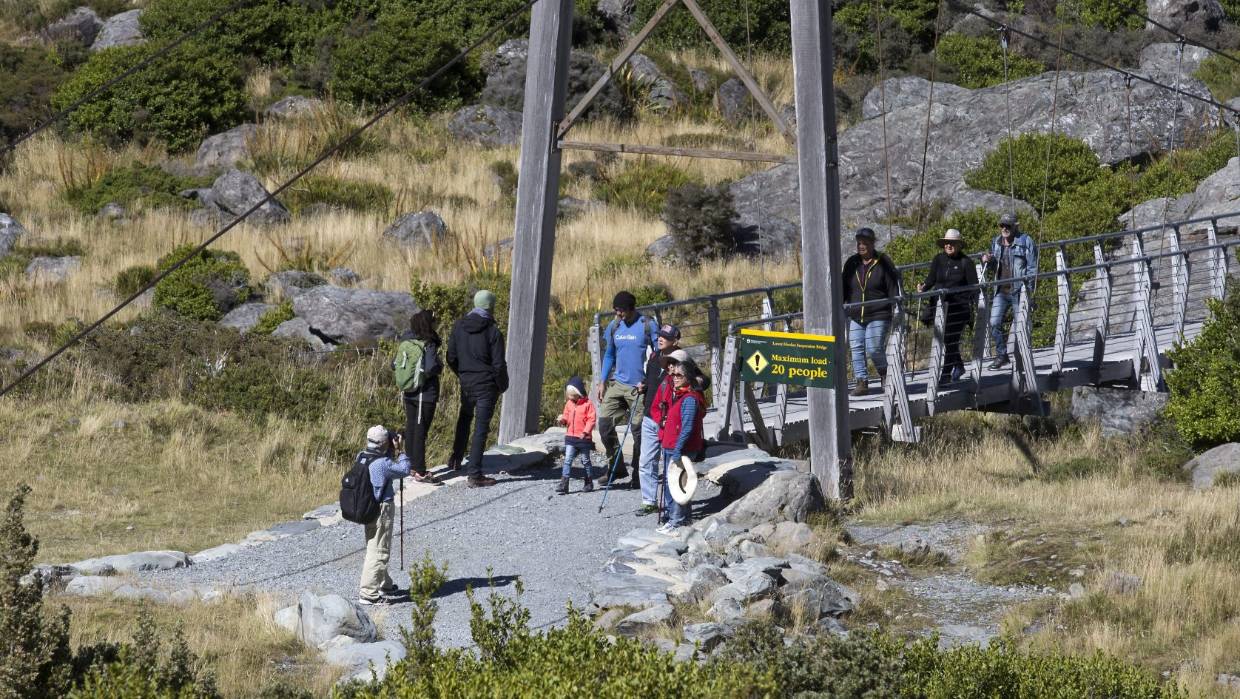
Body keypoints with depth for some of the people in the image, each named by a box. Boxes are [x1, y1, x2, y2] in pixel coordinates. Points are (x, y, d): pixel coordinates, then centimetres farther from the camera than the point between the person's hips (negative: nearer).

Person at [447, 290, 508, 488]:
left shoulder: (459, 327, -1)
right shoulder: (493, 331, -15)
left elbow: (451, 358, 5)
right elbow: (499, 365, -14)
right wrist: (503, 386, 3)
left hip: (466, 383, 5)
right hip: (487, 386, -5)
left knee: (465, 418, 30)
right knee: (481, 429, 0)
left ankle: (456, 459, 31)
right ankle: (474, 475, -1)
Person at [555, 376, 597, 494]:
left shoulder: (588, 404, -10)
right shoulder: (569, 404, 8)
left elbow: (592, 419, -12)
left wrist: (585, 432, -20)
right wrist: (563, 420, -8)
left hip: (583, 438, -4)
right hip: (570, 437, 4)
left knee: (585, 460, 9)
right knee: (567, 460, -5)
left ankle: (589, 483, 23)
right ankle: (564, 483, -10)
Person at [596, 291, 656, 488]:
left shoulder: (648, 326, -8)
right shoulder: (614, 327, 8)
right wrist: (603, 382, 11)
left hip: (639, 388, -5)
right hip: (617, 383, 5)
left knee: (638, 431, 0)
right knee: (604, 423, -5)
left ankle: (638, 475, 11)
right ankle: (616, 467, 10)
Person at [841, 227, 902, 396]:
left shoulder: (883, 263, -4)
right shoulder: (851, 264, 9)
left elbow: (893, 290, -4)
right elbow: (844, 289, 15)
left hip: (878, 316, -5)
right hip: (855, 316, 5)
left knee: (874, 348, -11)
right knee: (856, 348, -1)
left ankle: (885, 374, 17)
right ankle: (862, 382, 4)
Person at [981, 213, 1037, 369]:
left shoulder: (1025, 241, -4)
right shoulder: (996, 243, 13)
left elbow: (1032, 267, -5)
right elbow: (992, 268, 24)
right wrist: (986, 261, 0)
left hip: (1019, 290, -5)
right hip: (1001, 291, 5)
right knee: (994, 323, -4)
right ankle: (1001, 355, 7)